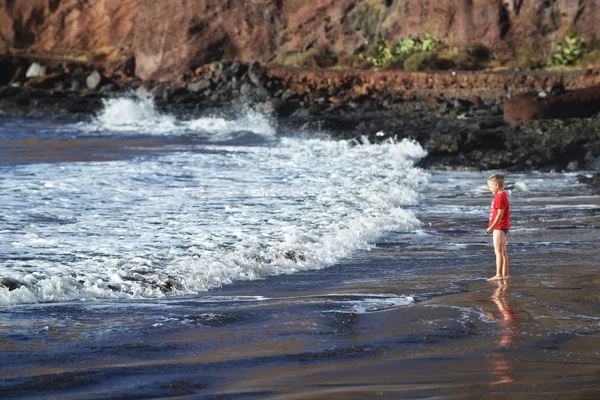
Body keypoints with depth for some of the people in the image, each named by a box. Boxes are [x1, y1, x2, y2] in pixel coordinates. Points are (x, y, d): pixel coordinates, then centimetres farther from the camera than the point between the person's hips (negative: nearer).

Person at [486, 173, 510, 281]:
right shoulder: (503, 196, 16)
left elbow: (500, 214, -22)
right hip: (503, 227, 11)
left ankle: (499, 274, -14)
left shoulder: (500, 197, -17)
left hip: (499, 227, -11)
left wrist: (492, 227, -21)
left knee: (498, 251, -12)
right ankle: (505, 274, 18)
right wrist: (492, 227, 19)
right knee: (503, 251, 14)